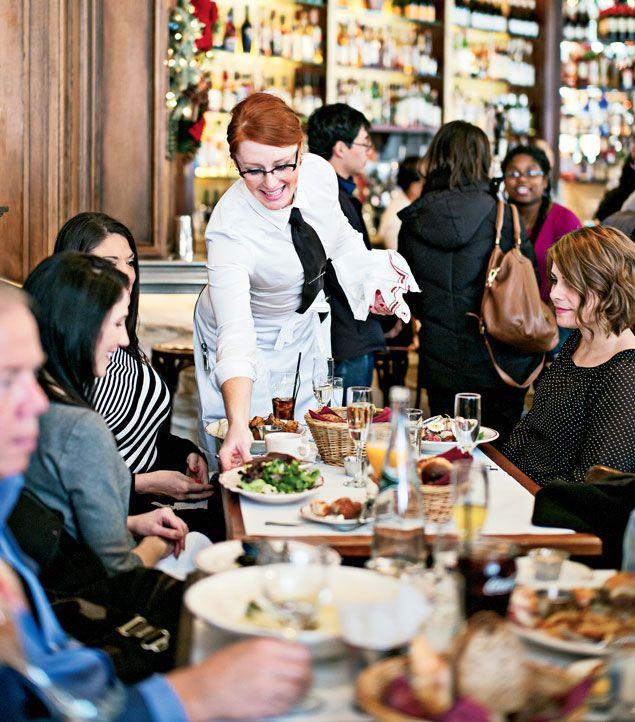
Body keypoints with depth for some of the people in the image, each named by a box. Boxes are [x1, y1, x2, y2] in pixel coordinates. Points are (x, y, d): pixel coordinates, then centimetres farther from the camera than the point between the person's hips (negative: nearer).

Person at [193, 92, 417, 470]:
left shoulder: (320, 173, -22)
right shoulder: (230, 229, -37)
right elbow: (236, 337, -46)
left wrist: (371, 278, -13)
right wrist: (238, 426, -57)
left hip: (307, 323, 5)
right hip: (251, 339, -5)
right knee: (247, 462, 5)